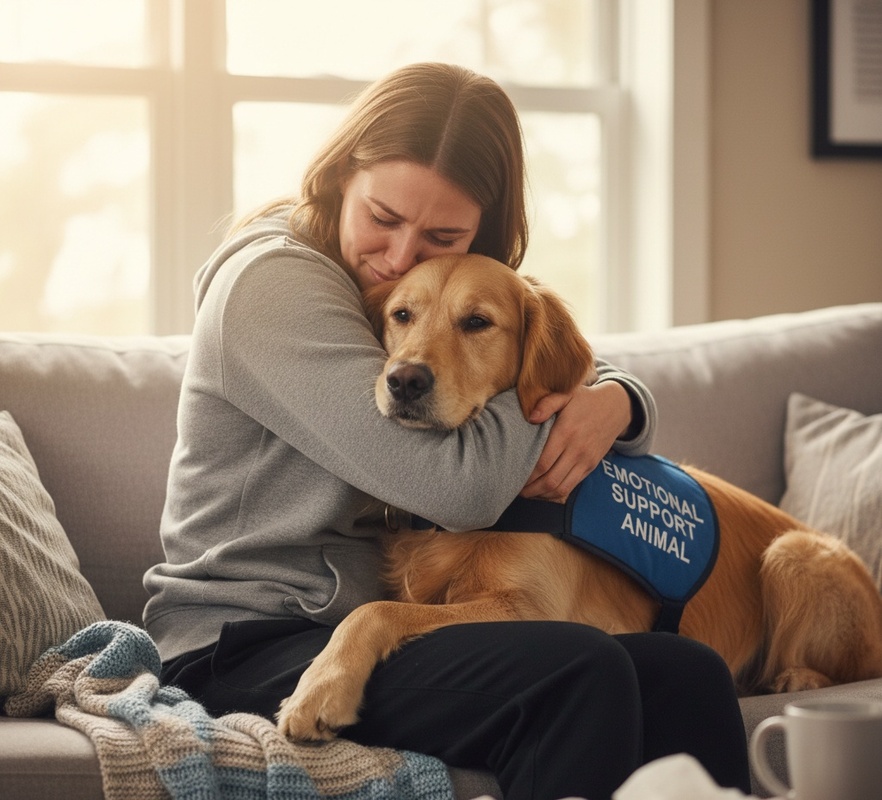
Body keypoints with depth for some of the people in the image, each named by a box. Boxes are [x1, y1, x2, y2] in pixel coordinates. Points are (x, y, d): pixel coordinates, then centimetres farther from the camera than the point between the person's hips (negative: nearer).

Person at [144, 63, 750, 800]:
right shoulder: (272, 282, -13)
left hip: (389, 627, 8)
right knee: (580, 672, -30)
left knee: (691, 677, -15)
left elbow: (620, 384, 19)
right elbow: (460, 488, -21)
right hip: (249, 648, -7)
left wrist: (613, 403, -6)